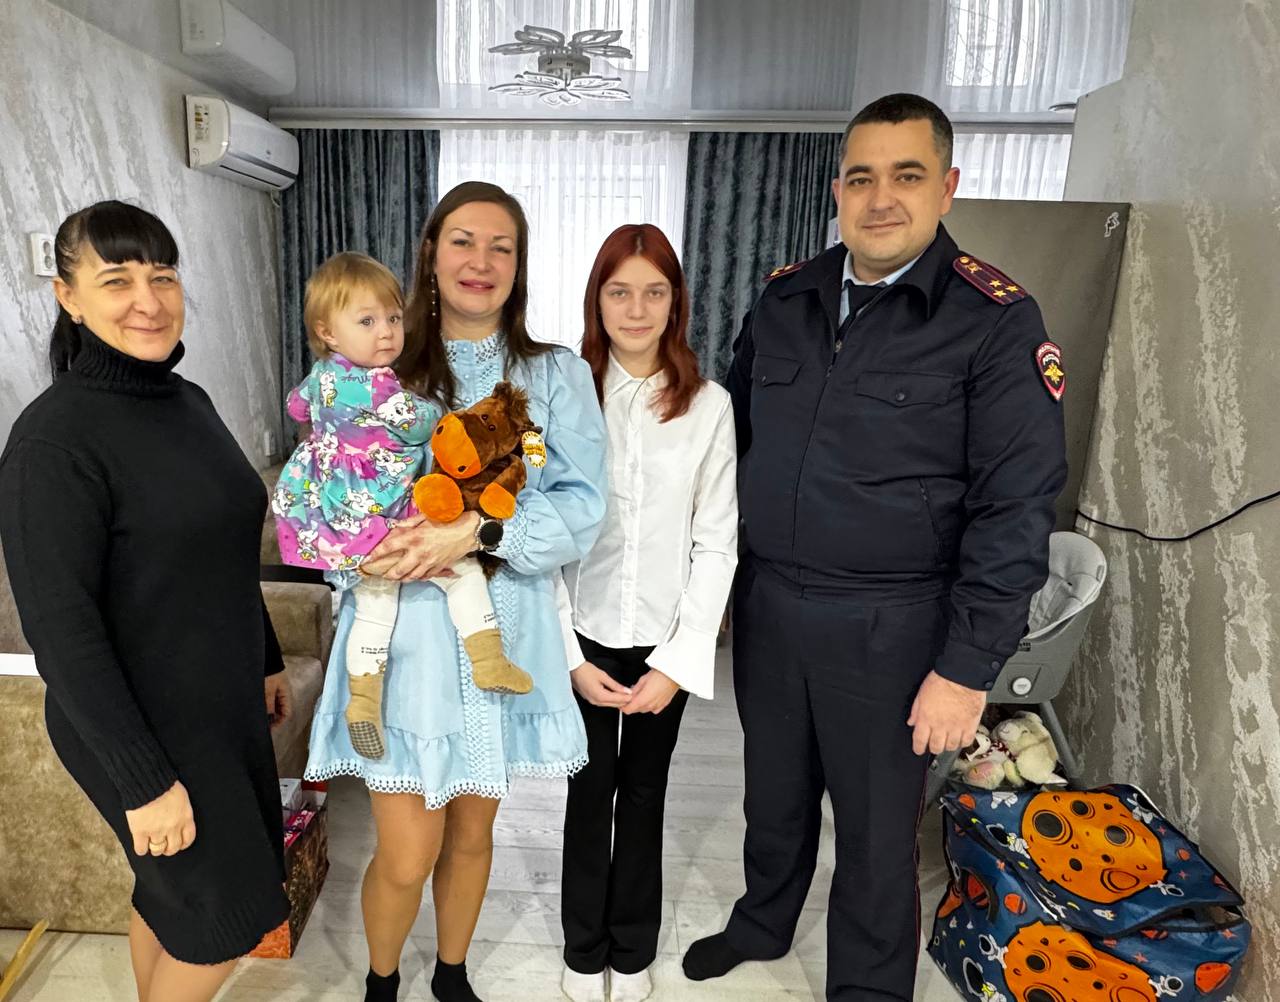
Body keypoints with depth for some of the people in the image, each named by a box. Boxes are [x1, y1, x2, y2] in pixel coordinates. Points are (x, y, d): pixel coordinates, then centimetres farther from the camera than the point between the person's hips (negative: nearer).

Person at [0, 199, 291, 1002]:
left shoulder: (189, 401, 1)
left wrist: (268, 658, 16)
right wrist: (143, 777, -20)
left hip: (224, 702, 7)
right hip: (141, 723, -7)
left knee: (172, 894, 23)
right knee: (225, 919, 9)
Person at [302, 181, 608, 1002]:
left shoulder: (556, 374, 0)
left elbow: (583, 506, -9)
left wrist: (475, 532, -22)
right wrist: (376, 547, -17)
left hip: (505, 636, 1)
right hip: (404, 635, 0)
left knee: (472, 834, 18)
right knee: (407, 855, 5)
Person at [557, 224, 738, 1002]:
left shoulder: (709, 405, -5)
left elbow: (718, 542, -5)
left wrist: (678, 660, -9)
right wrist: (569, 655, -9)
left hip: (667, 639, 1)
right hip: (585, 634, 0)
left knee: (644, 794, 16)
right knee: (590, 793, 14)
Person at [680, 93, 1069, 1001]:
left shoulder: (997, 321, -12)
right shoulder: (785, 300, 3)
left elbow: (1016, 510, -14)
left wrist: (967, 668, -15)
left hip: (888, 626, -4)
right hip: (766, 602, 5)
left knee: (876, 825, 14)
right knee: (775, 792, 24)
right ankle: (763, 924, 52)